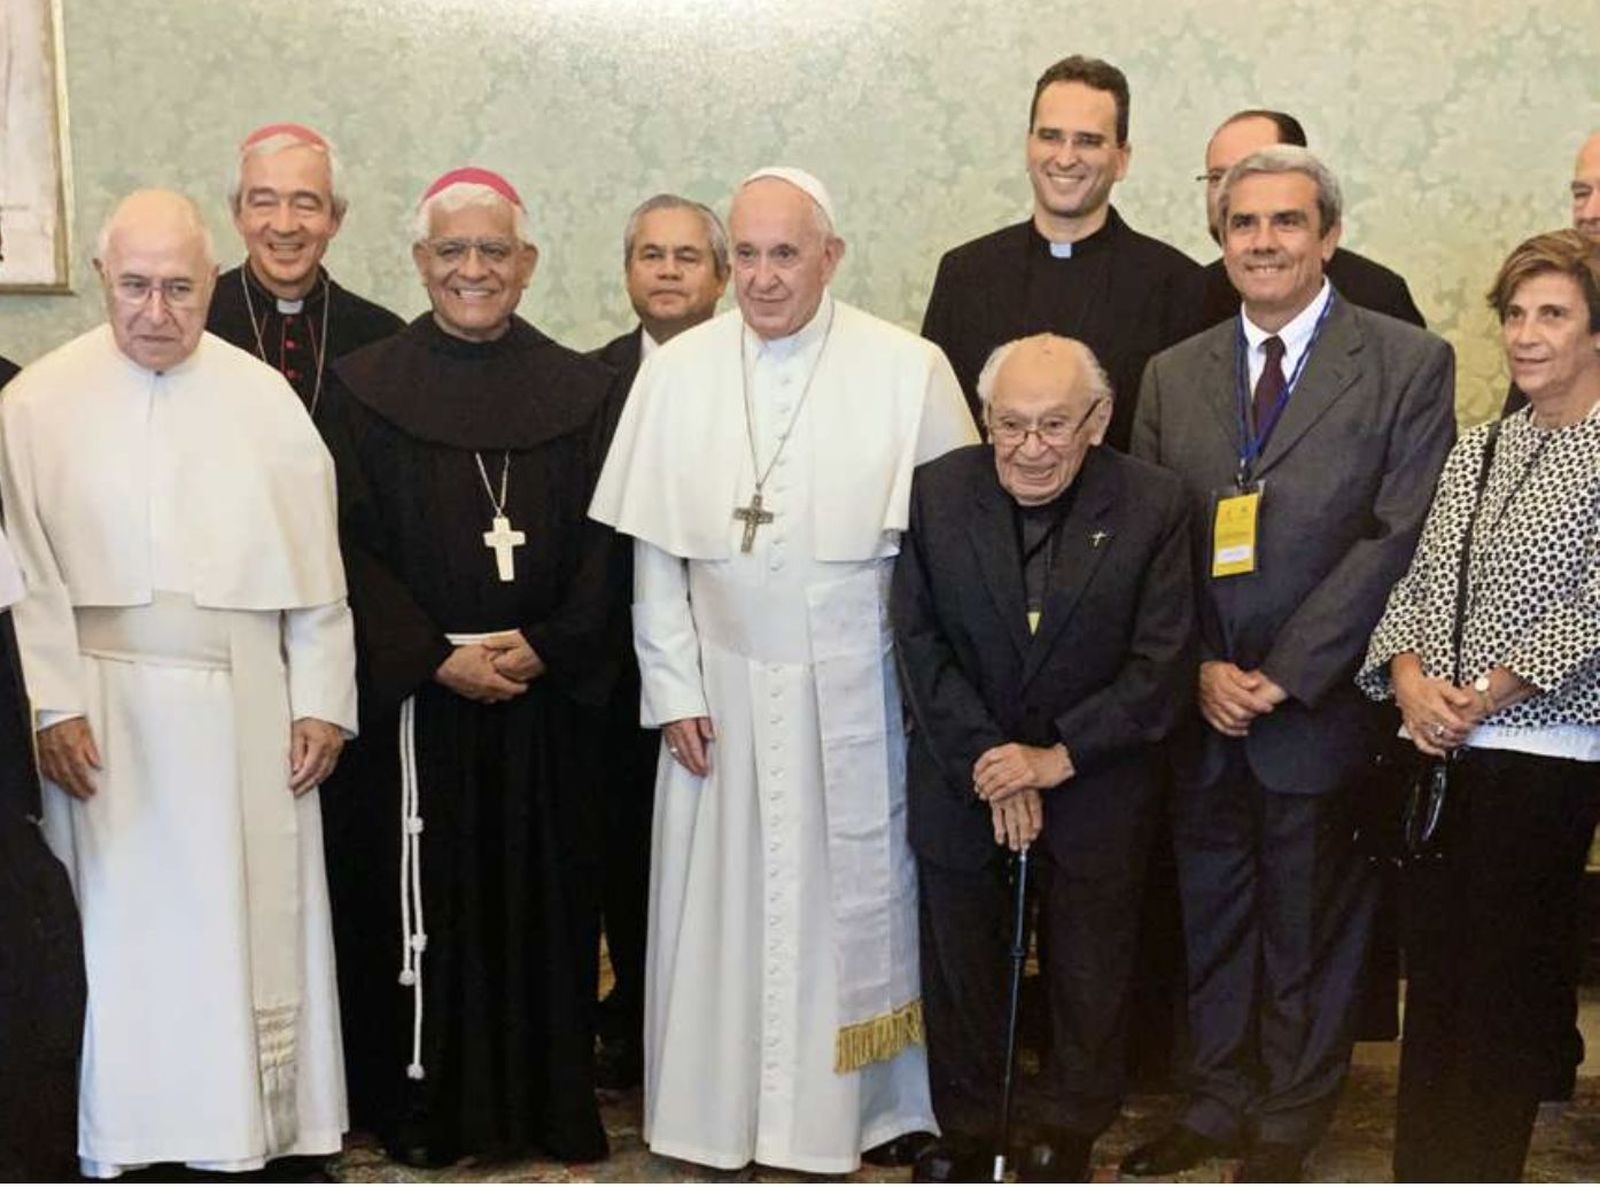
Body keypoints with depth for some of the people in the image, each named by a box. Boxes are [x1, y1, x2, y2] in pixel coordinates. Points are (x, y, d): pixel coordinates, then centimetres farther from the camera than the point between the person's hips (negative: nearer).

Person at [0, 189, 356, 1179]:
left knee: (247, 925, 6)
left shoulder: (265, 399, 4)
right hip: (106, 708, -1)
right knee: (116, 923, 4)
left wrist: (322, 702, 1)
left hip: (245, 708, 1)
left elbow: (315, 567, 5)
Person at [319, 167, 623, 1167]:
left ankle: (550, 1099, 20)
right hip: (412, 698, -1)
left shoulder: (582, 391, 5)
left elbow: (602, 545, 2)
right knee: (420, 896, 4)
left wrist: (545, 648, -12)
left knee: (543, 893, 7)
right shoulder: (365, 389, 1)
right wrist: (436, 659, -13)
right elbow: (355, 547, -3)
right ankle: (425, 1100, 17)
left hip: (547, 701, 2)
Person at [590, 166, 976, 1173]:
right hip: (724, 685, 2)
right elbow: (655, 549, 2)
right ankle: (726, 1103, 22)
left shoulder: (910, 370, -6)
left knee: (861, 891, 10)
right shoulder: (676, 372, 0)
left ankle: (878, 1102, 26)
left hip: (858, 692, -1)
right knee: (725, 898, 8)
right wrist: (675, 690, -2)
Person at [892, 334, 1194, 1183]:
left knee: (1089, 964, 15)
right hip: (959, 781, 1)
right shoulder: (935, 493, -9)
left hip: (1096, 785, -1)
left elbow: (1162, 665, -14)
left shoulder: (1152, 505, -13)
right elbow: (920, 644, -9)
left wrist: (1058, 757, -18)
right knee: (958, 955, 15)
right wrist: (988, 763, -16)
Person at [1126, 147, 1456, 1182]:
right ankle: (1217, 1101, 30)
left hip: (1321, 706, -3)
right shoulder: (1172, 376, 8)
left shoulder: (1409, 365, -4)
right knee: (1210, 913, 14)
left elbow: (1400, 536, -11)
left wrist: (1286, 672, -15)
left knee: (1310, 925, 9)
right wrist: (1197, 669, -7)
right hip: (1200, 711, 4)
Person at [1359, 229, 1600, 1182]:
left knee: (1504, 981, -1)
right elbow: (1416, 580, 11)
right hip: (1437, 754, 6)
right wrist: (1409, 676, -6)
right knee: (1433, 970, 10)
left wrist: (1489, 692, -16)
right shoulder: (1478, 451, 15)